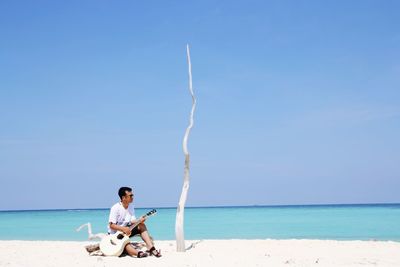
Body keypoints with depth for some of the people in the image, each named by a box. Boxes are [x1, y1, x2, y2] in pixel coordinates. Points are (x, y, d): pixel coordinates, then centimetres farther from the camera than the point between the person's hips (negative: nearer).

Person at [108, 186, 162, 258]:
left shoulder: (131, 207, 3)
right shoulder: (115, 208, -19)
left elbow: (132, 221, -2)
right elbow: (111, 225, -23)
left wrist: (139, 220, -24)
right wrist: (124, 228, -35)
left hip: (125, 230, 7)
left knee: (142, 226, -14)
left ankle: (151, 248, -26)